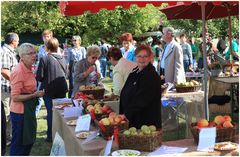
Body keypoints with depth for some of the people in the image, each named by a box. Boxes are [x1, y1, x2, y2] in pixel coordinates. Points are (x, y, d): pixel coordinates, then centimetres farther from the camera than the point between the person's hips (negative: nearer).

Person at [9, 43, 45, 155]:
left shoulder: (28, 69, 7)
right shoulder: (19, 72, -21)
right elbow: (15, 97, -22)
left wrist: (37, 93, 10)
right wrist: (34, 95, -25)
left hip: (29, 110, 9)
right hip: (20, 112, -9)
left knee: (29, 141, 21)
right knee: (18, 143, 5)